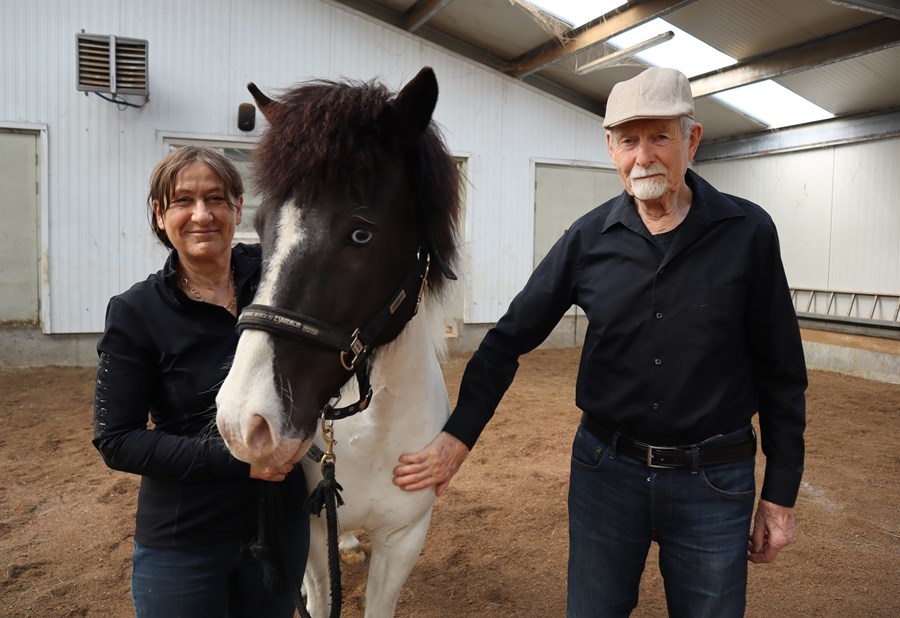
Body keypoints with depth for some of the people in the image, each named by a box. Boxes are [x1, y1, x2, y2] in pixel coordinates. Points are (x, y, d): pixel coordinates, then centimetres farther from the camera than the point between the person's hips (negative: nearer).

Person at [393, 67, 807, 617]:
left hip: (714, 482, -1)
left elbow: (780, 371, -3)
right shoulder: (589, 239, -5)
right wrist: (459, 437, -10)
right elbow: (511, 338, -2)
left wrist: (780, 496, -1)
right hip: (604, 468, 2)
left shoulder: (748, 232, -9)